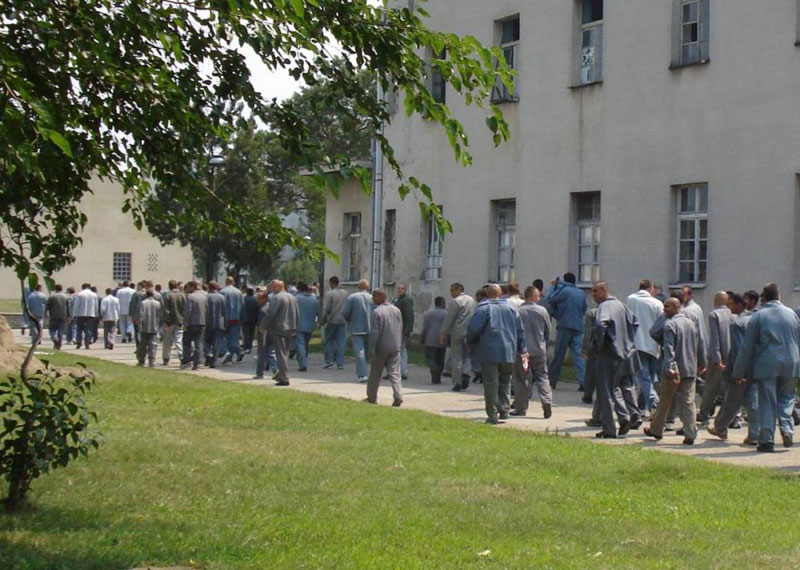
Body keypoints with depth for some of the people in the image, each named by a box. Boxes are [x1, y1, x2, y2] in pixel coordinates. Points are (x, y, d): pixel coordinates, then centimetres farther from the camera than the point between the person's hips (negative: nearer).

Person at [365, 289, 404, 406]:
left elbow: (374, 333, -16)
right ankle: (398, 397, -13)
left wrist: (371, 349, -14)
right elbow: (401, 329, 14)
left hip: (381, 348, -4)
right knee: (395, 373, 2)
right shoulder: (396, 310, 8)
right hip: (395, 347, 5)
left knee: (375, 374, 10)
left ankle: (372, 397, 20)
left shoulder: (376, 312, -13)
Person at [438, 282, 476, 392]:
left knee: (457, 358, 1)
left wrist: (443, 333, -8)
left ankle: (457, 383, 2)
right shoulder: (471, 300, 12)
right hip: (470, 333, 6)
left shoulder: (455, 302, -11)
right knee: (466, 356, 17)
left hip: (457, 333, -6)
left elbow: (448, 319, -12)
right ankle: (465, 373, -7)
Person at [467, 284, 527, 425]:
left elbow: (473, 329, -11)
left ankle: (493, 415, -4)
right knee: (505, 382, 15)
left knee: (491, 384, -2)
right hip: (509, 353, 4)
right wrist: (522, 349, 20)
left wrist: (471, 340, 9)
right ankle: (504, 410, 5)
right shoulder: (512, 308, 10)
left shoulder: (483, 309, -4)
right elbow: (520, 330, 12)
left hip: (489, 352, -4)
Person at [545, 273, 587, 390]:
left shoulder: (564, 290, -6)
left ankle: (552, 380, 10)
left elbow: (549, 299, -2)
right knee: (578, 354, -1)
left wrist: (553, 286, 11)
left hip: (565, 326, -5)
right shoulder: (581, 293, 12)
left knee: (558, 355, 3)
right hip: (578, 327, 5)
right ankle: (583, 382, -12)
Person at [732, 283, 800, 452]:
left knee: (767, 402, 3)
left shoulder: (758, 316, -2)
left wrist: (739, 372, 5)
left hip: (767, 364, -2)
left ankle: (767, 441, 3)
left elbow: (747, 346, -1)